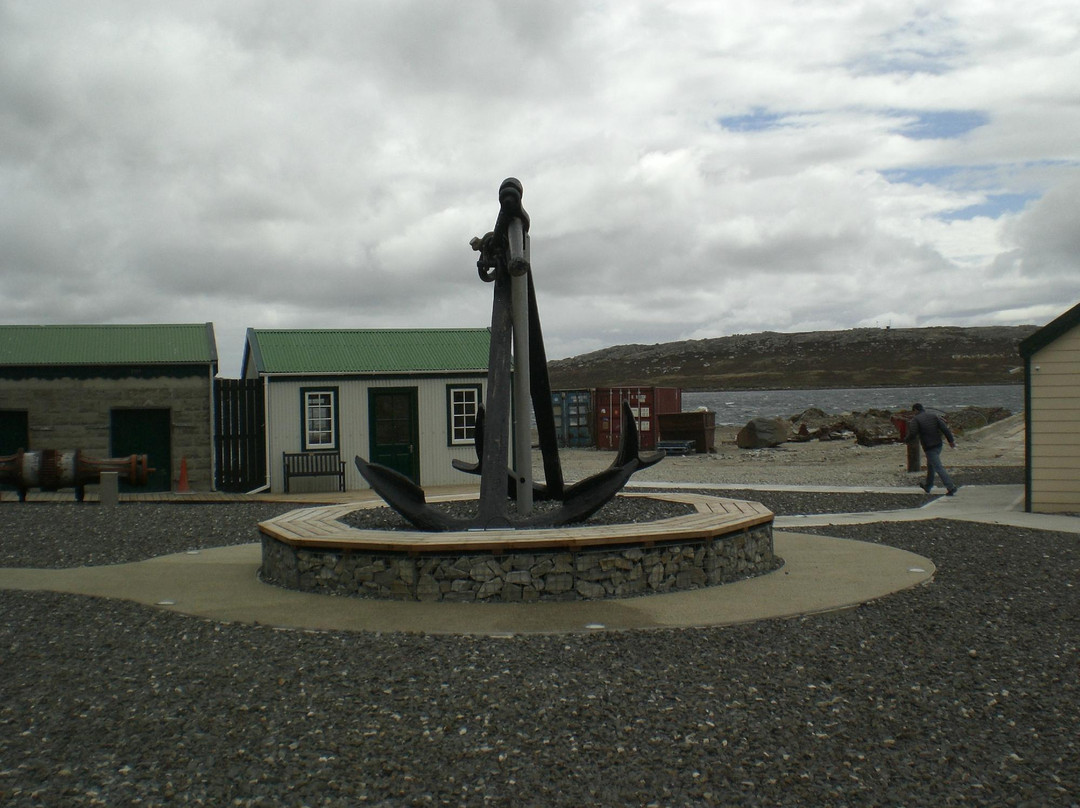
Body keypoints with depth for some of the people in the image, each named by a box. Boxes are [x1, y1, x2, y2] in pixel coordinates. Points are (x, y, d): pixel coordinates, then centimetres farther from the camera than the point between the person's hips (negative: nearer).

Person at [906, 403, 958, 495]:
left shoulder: (915, 420, -8)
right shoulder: (933, 416, 7)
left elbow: (912, 434, -16)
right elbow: (945, 428, 0)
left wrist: (908, 440, 5)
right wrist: (951, 440, 1)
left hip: (929, 447, -7)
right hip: (938, 445, 7)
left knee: (938, 468, -8)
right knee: (930, 465, 24)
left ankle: (951, 487, -16)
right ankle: (928, 486, 36)